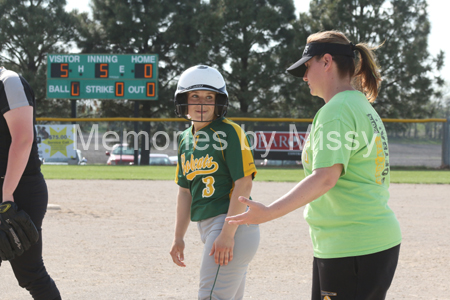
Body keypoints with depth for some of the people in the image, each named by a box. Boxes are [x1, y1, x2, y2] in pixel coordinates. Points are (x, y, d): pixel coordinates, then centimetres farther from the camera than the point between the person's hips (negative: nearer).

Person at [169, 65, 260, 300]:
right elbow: (185, 191, 19)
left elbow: (243, 184, -15)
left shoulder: (229, 132, -9)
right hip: (208, 227, 8)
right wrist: (178, 237, 15)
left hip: (231, 223, -8)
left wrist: (227, 234, -21)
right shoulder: (186, 139, 15)